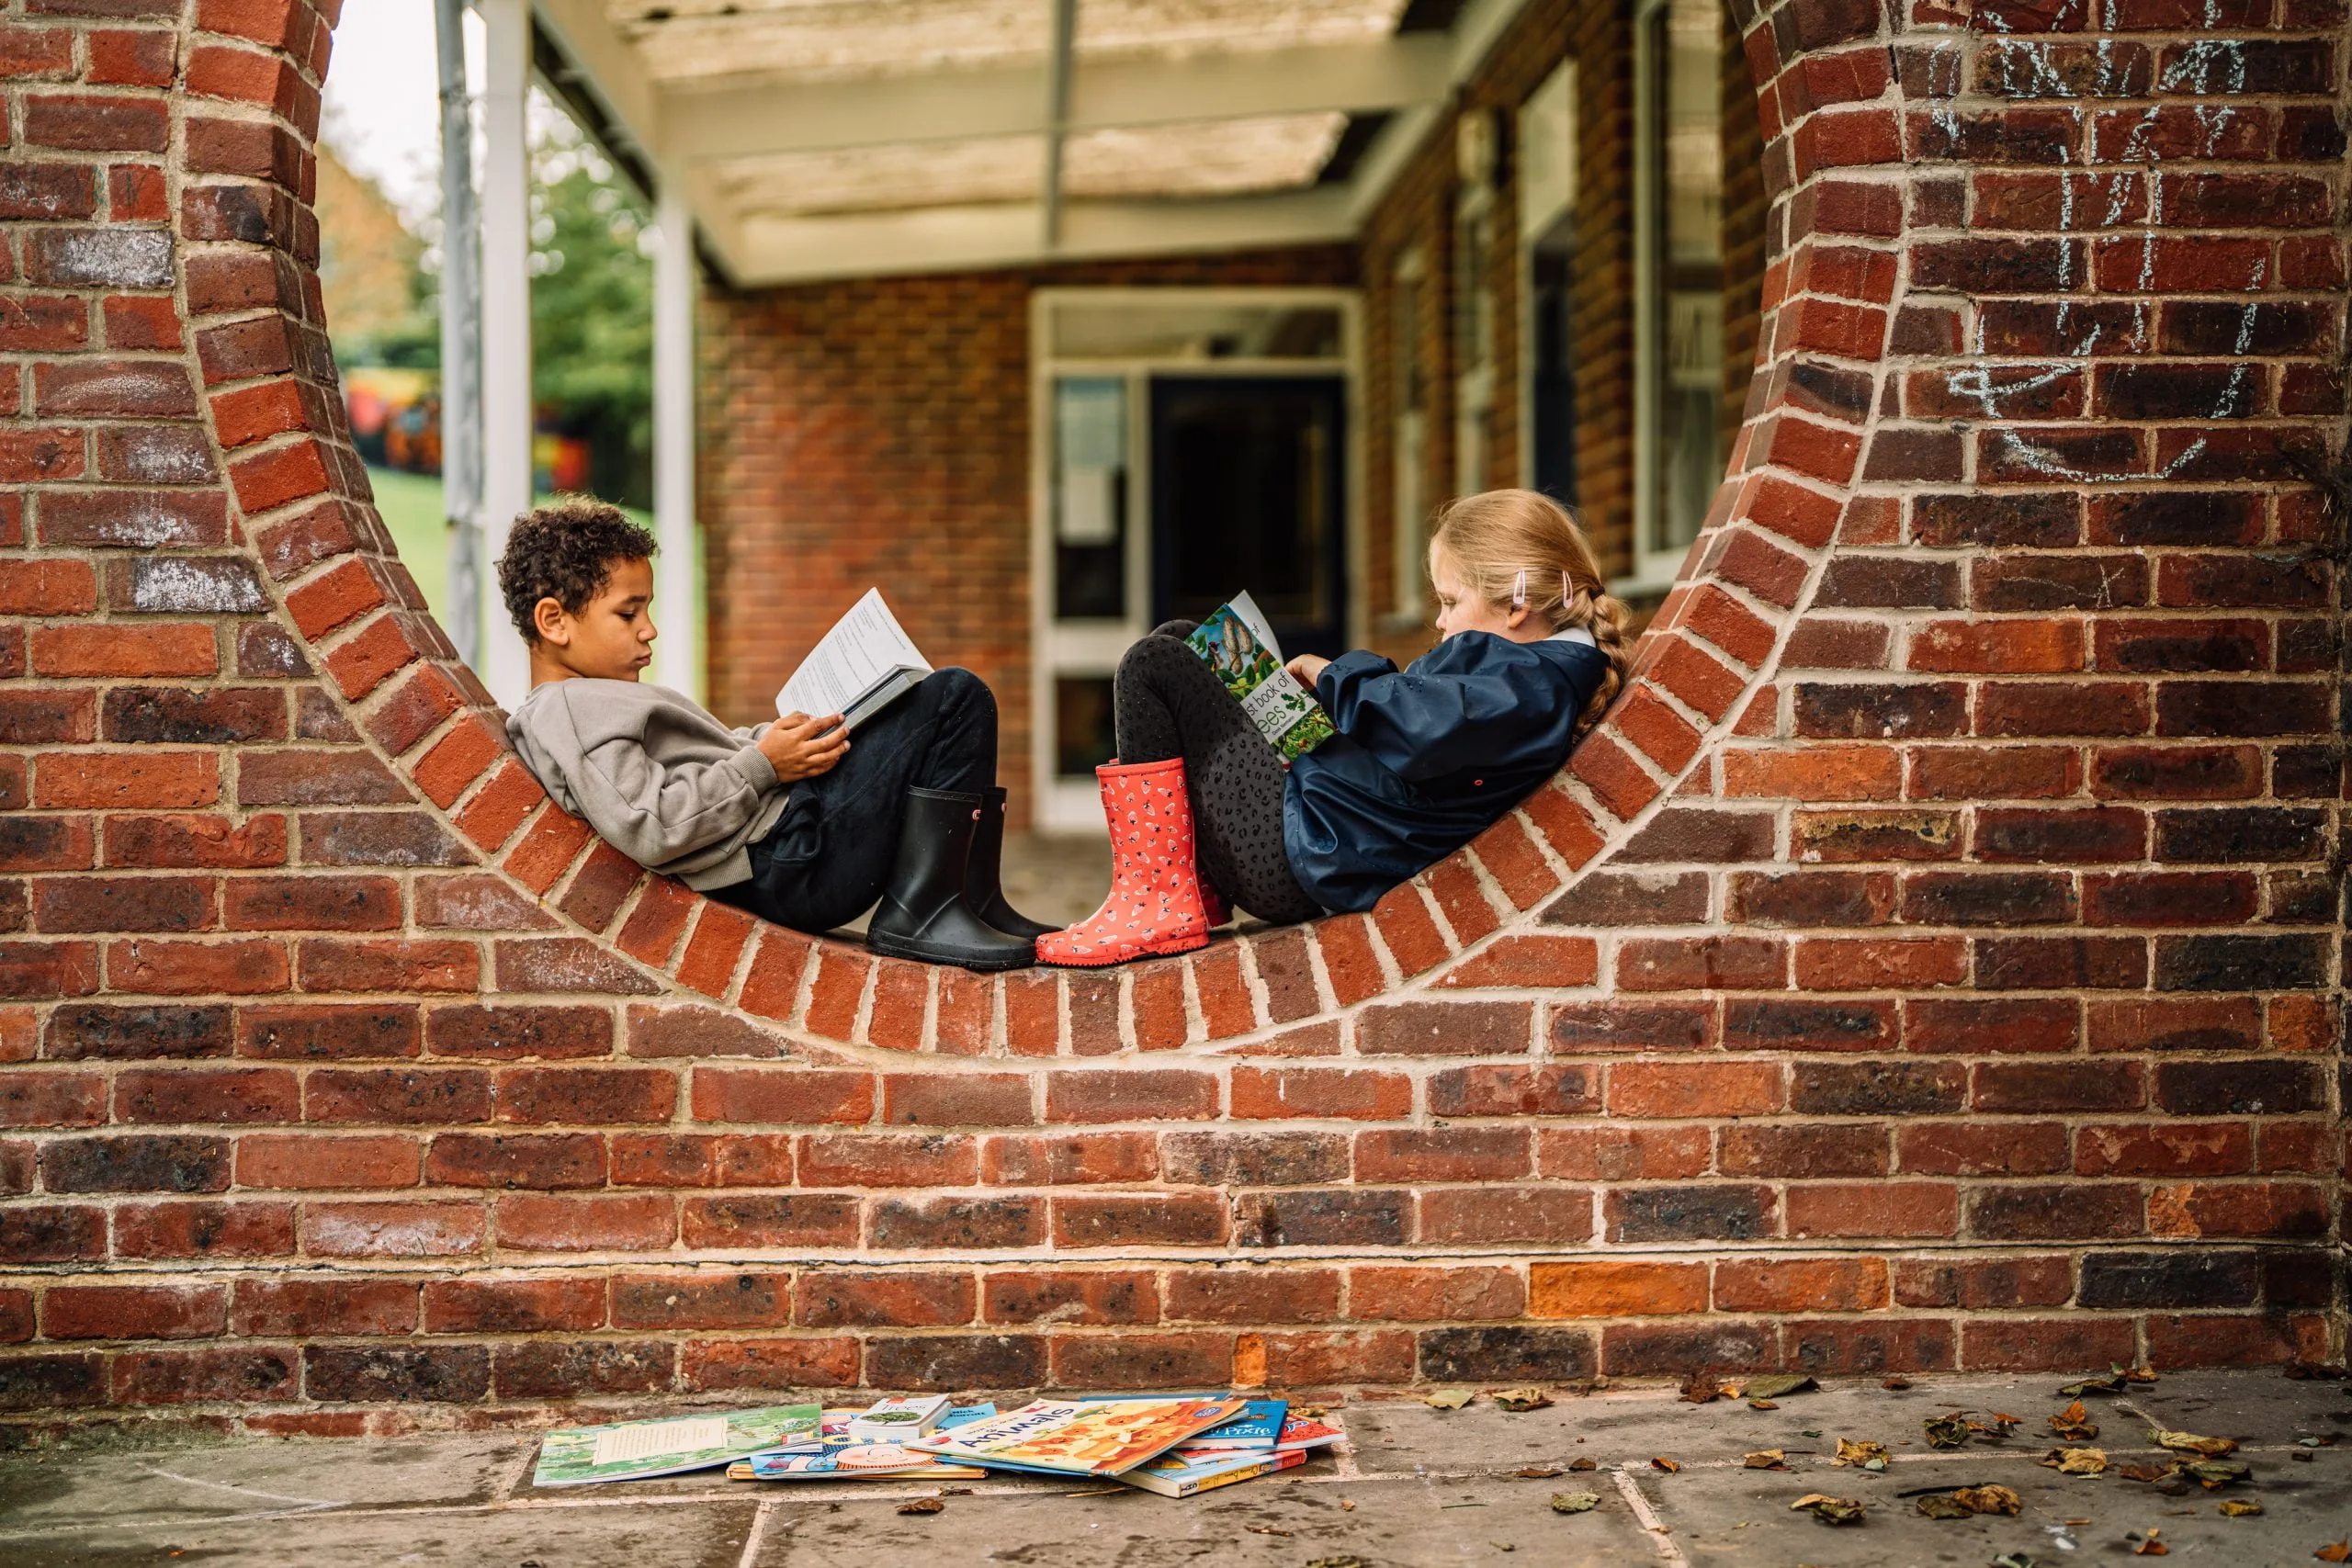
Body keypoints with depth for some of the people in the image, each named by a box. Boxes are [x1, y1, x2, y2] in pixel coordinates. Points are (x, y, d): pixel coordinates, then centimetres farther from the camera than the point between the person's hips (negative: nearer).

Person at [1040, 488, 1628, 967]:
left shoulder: (1535, 682, -20)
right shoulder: (1541, 667, 12)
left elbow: (1419, 726, -35)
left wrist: (1337, 675, -16)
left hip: (1293, 854, -11)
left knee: (1152, 664, -9)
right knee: (1179, 644, 21)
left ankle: (1158, 906, -8)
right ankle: (1200, 891, 14)